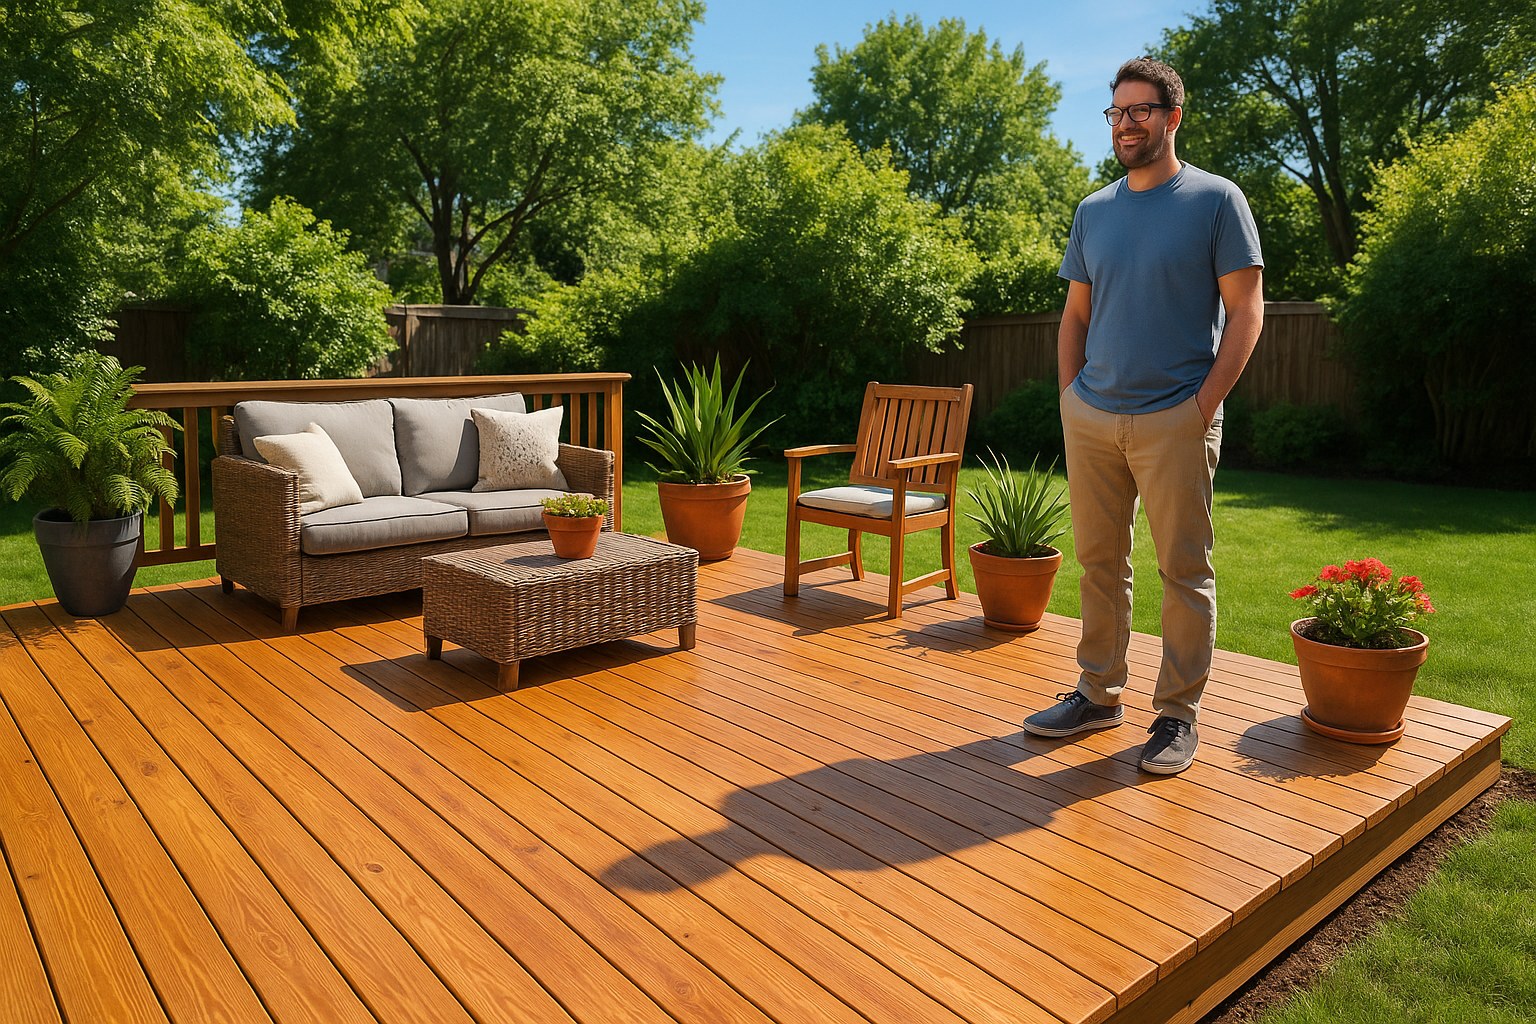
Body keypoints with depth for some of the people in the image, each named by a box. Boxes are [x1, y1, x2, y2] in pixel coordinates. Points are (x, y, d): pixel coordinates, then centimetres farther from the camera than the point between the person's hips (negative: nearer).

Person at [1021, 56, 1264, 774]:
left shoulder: (1215, 200, -1)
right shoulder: (1093, 211, 13)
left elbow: (1246, 312, -3)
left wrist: (1204, 405, -11)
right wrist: (1071, 399, 6)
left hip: (1174, 419, -4)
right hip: (1091, 417, 5)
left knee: (1185, 570, 1)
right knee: (1099, 561, 10)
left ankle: (1178, 713, 13)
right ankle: (1099, 695, 23)